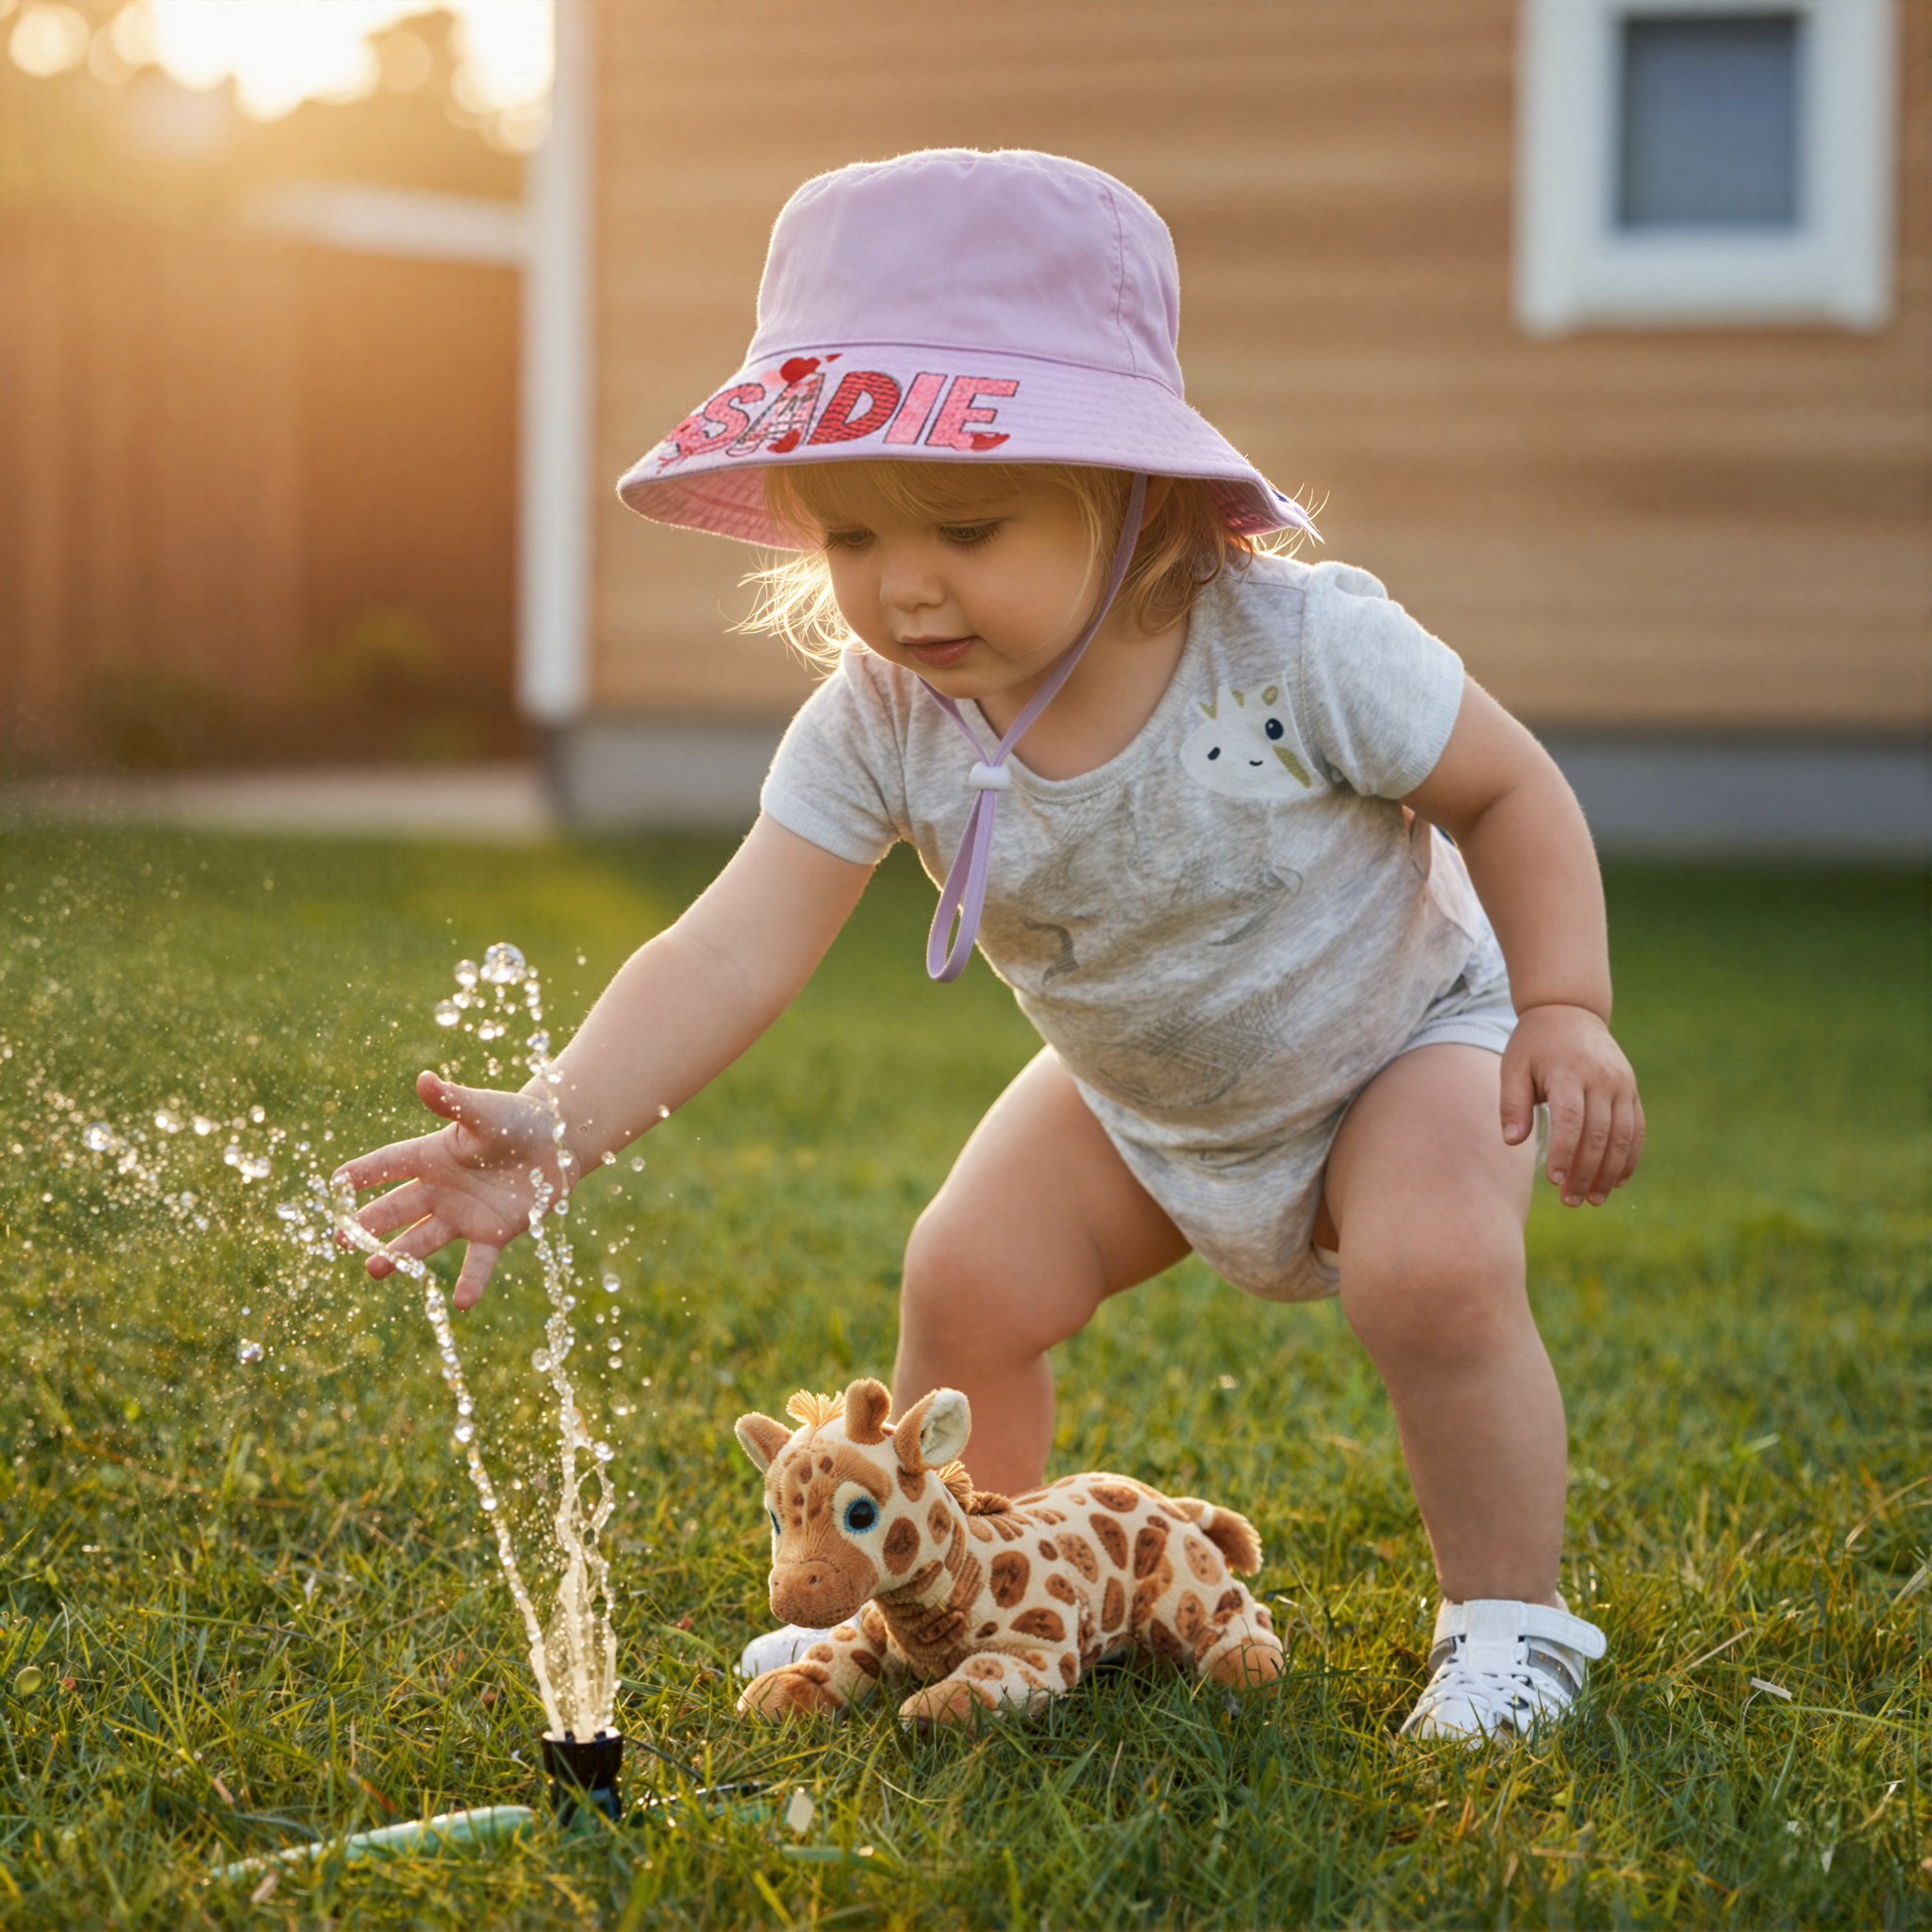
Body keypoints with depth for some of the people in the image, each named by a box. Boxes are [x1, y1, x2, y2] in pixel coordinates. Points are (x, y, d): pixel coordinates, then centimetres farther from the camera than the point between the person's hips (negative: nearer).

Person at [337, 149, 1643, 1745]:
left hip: (1399, 1036, -3)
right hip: (1137, 1096, 4)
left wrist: (1567, 1010, -23)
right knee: (969, 1279, -10)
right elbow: (734, 950, -34)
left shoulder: (1300, 648, -34)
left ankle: (1511, 1622, -7)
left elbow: (1510, 788, -17)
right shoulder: (881, 725, -26)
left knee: (1433, 1275, -28)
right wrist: (560, 1125, -48)